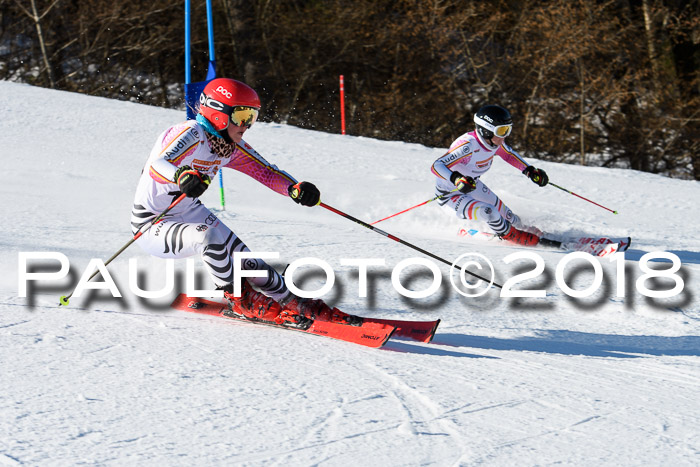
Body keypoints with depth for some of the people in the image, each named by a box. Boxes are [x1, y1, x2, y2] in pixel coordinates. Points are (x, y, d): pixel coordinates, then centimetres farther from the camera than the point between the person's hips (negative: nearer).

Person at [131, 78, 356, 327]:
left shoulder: (233, 148, -2)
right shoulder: (193, 134, -27)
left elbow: (266, 172, 0)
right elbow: (157, 165, -42)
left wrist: (296, 189, -22)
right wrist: (182, 176, -65)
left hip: (190, 212, 8)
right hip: (152, 224, -8)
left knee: (247, 263, 1)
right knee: (207, 236, -33)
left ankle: (298, 305, 17)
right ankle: (239, 300, -12)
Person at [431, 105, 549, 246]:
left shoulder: (495, 140, -12)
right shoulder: (468, 145, -37)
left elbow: (509, 154, 11)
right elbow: (437, 166, -41)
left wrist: (530, 171, 1)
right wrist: (457, 179, -58)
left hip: (473, 187, 8)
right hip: (451, 195, -8)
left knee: (509, 218, 9)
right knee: (489, 213, -26)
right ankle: (508, 234, 3)